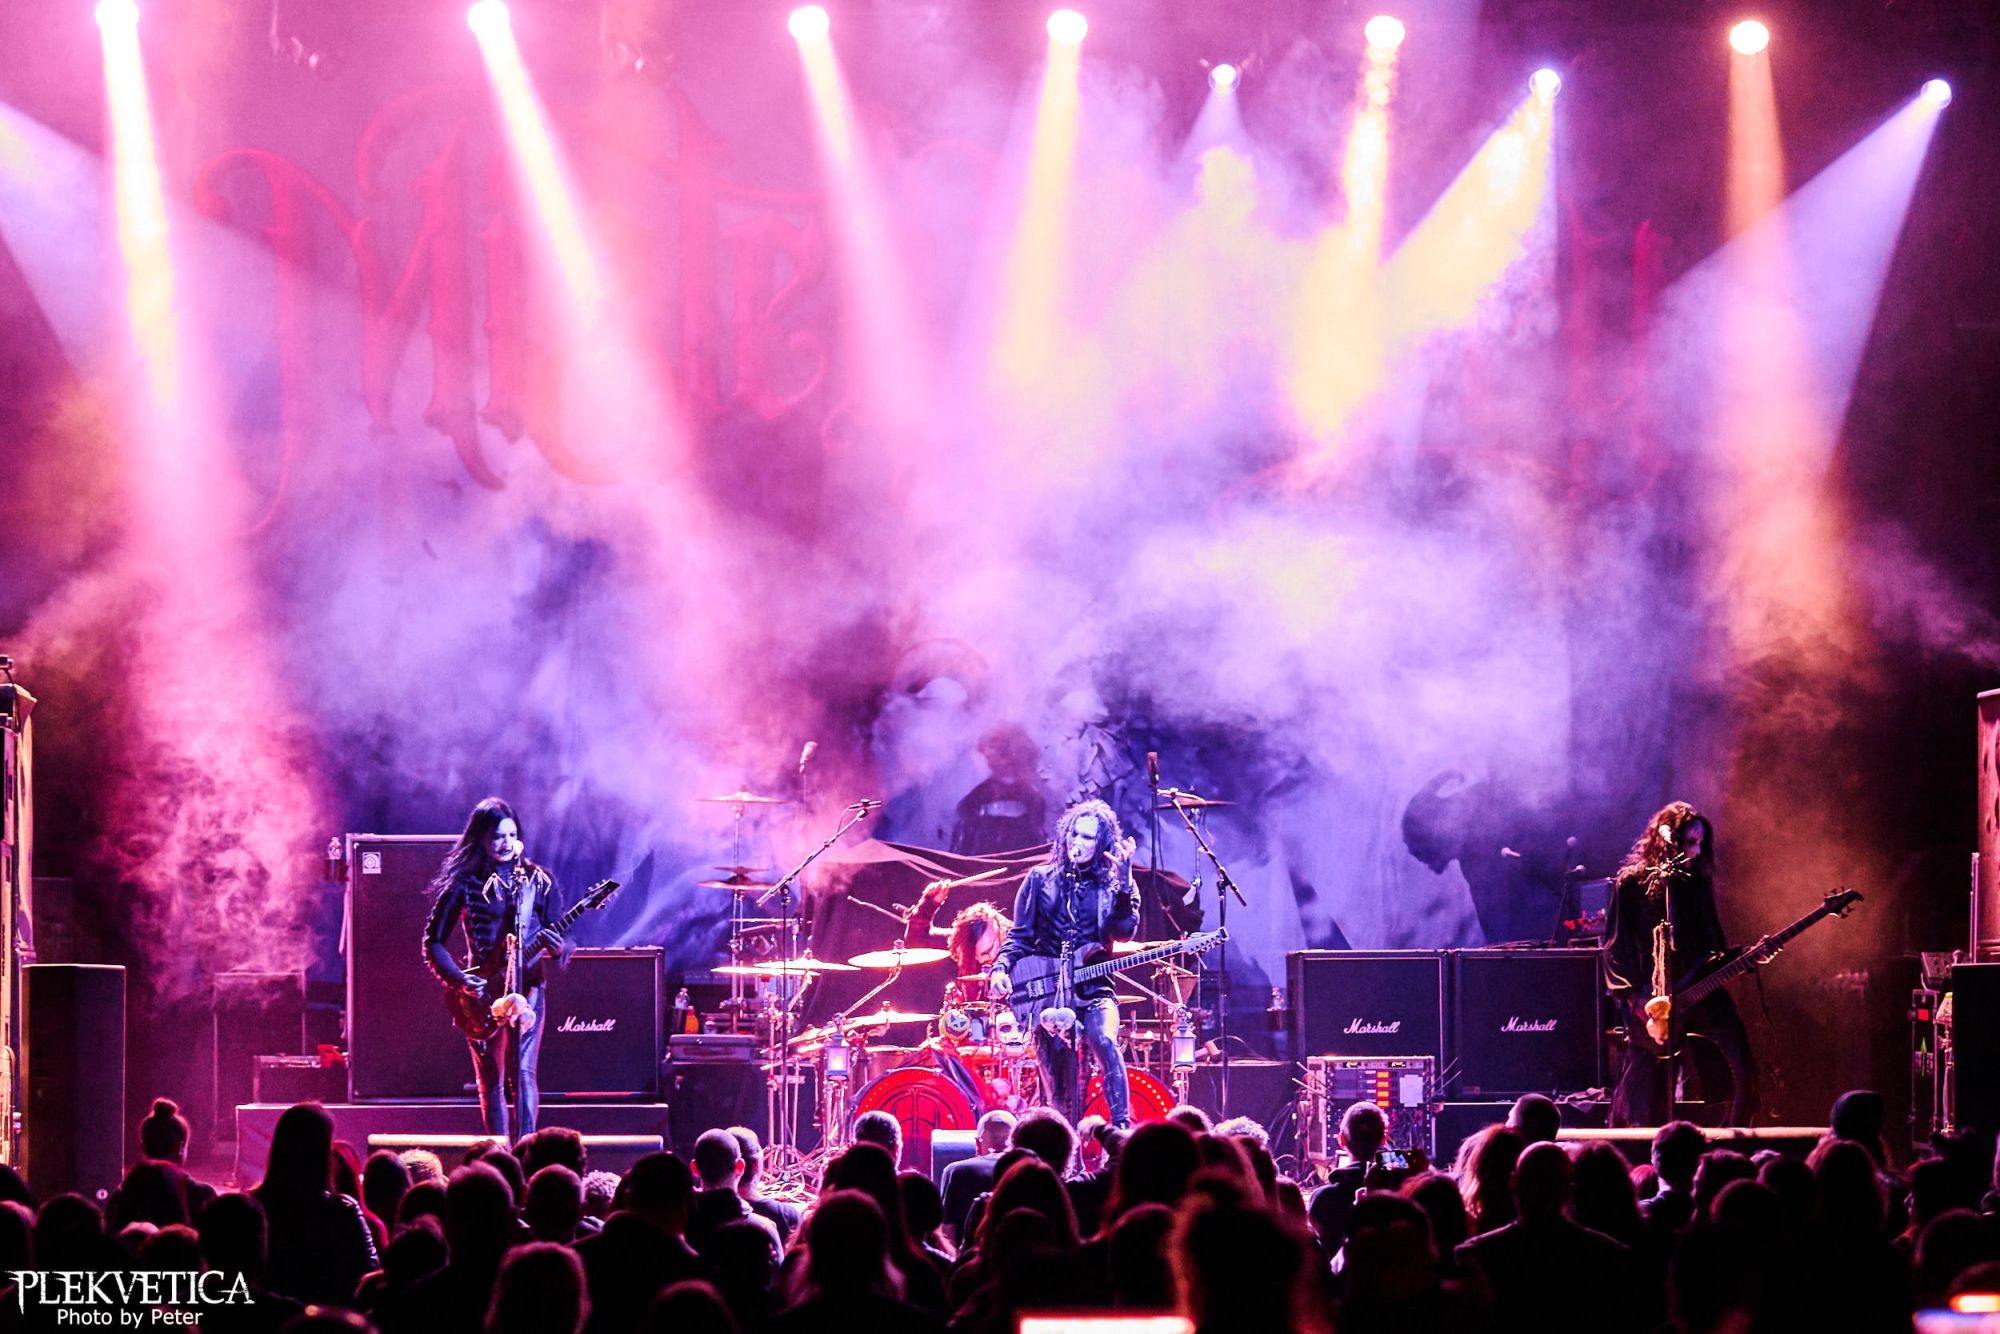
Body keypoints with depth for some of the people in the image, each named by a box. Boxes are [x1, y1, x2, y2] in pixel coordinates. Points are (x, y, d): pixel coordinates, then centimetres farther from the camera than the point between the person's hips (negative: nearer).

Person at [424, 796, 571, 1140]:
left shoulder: (538, 881, 6)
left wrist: (557, 947, -19)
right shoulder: (464, 884, 2)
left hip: (527, 986, 0)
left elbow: (559, 938, 6)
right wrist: (462, 981, -9)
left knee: (522, 1073, -12)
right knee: (491, 1079, 3)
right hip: (482, 993, 1)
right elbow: (433, 942, 4)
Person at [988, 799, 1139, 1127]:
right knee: (1057, 1080, -5)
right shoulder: (1040, 880, 11)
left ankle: (1121, 1129, -33)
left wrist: (1124, 883, -17)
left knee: (1104, 1042, -30)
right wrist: (1001, 968, -8)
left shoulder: (1110, 886, 9)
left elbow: (1124, 932, -7)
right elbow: (1019, 937, 10)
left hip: (1092, 988, -1)